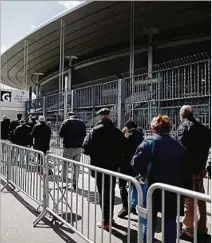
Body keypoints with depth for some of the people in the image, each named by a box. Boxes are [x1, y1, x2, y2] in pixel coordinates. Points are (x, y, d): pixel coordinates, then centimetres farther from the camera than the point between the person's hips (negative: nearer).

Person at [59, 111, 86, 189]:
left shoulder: (66, 122, -8)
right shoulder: (82, 123, 5)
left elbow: (61, 134, -6)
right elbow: (84, 135, 9)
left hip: (68, 147, -4)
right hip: (78, 147, 4)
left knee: (65, 164, 8)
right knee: (76, 166, 9)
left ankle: (64, 181, 9)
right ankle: (75, 183, 11)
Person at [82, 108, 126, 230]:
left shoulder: (96, 131, -11)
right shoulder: (118, 132, -2)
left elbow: (86, 148, -14)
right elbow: (123, 149, 1)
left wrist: (94, 155, 4)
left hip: (99, 166, -4)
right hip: (113, 166, 4)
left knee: (103, 193, 3)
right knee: (111, 192, 17)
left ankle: (106, 221, 5)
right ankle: (110, 217, 28)